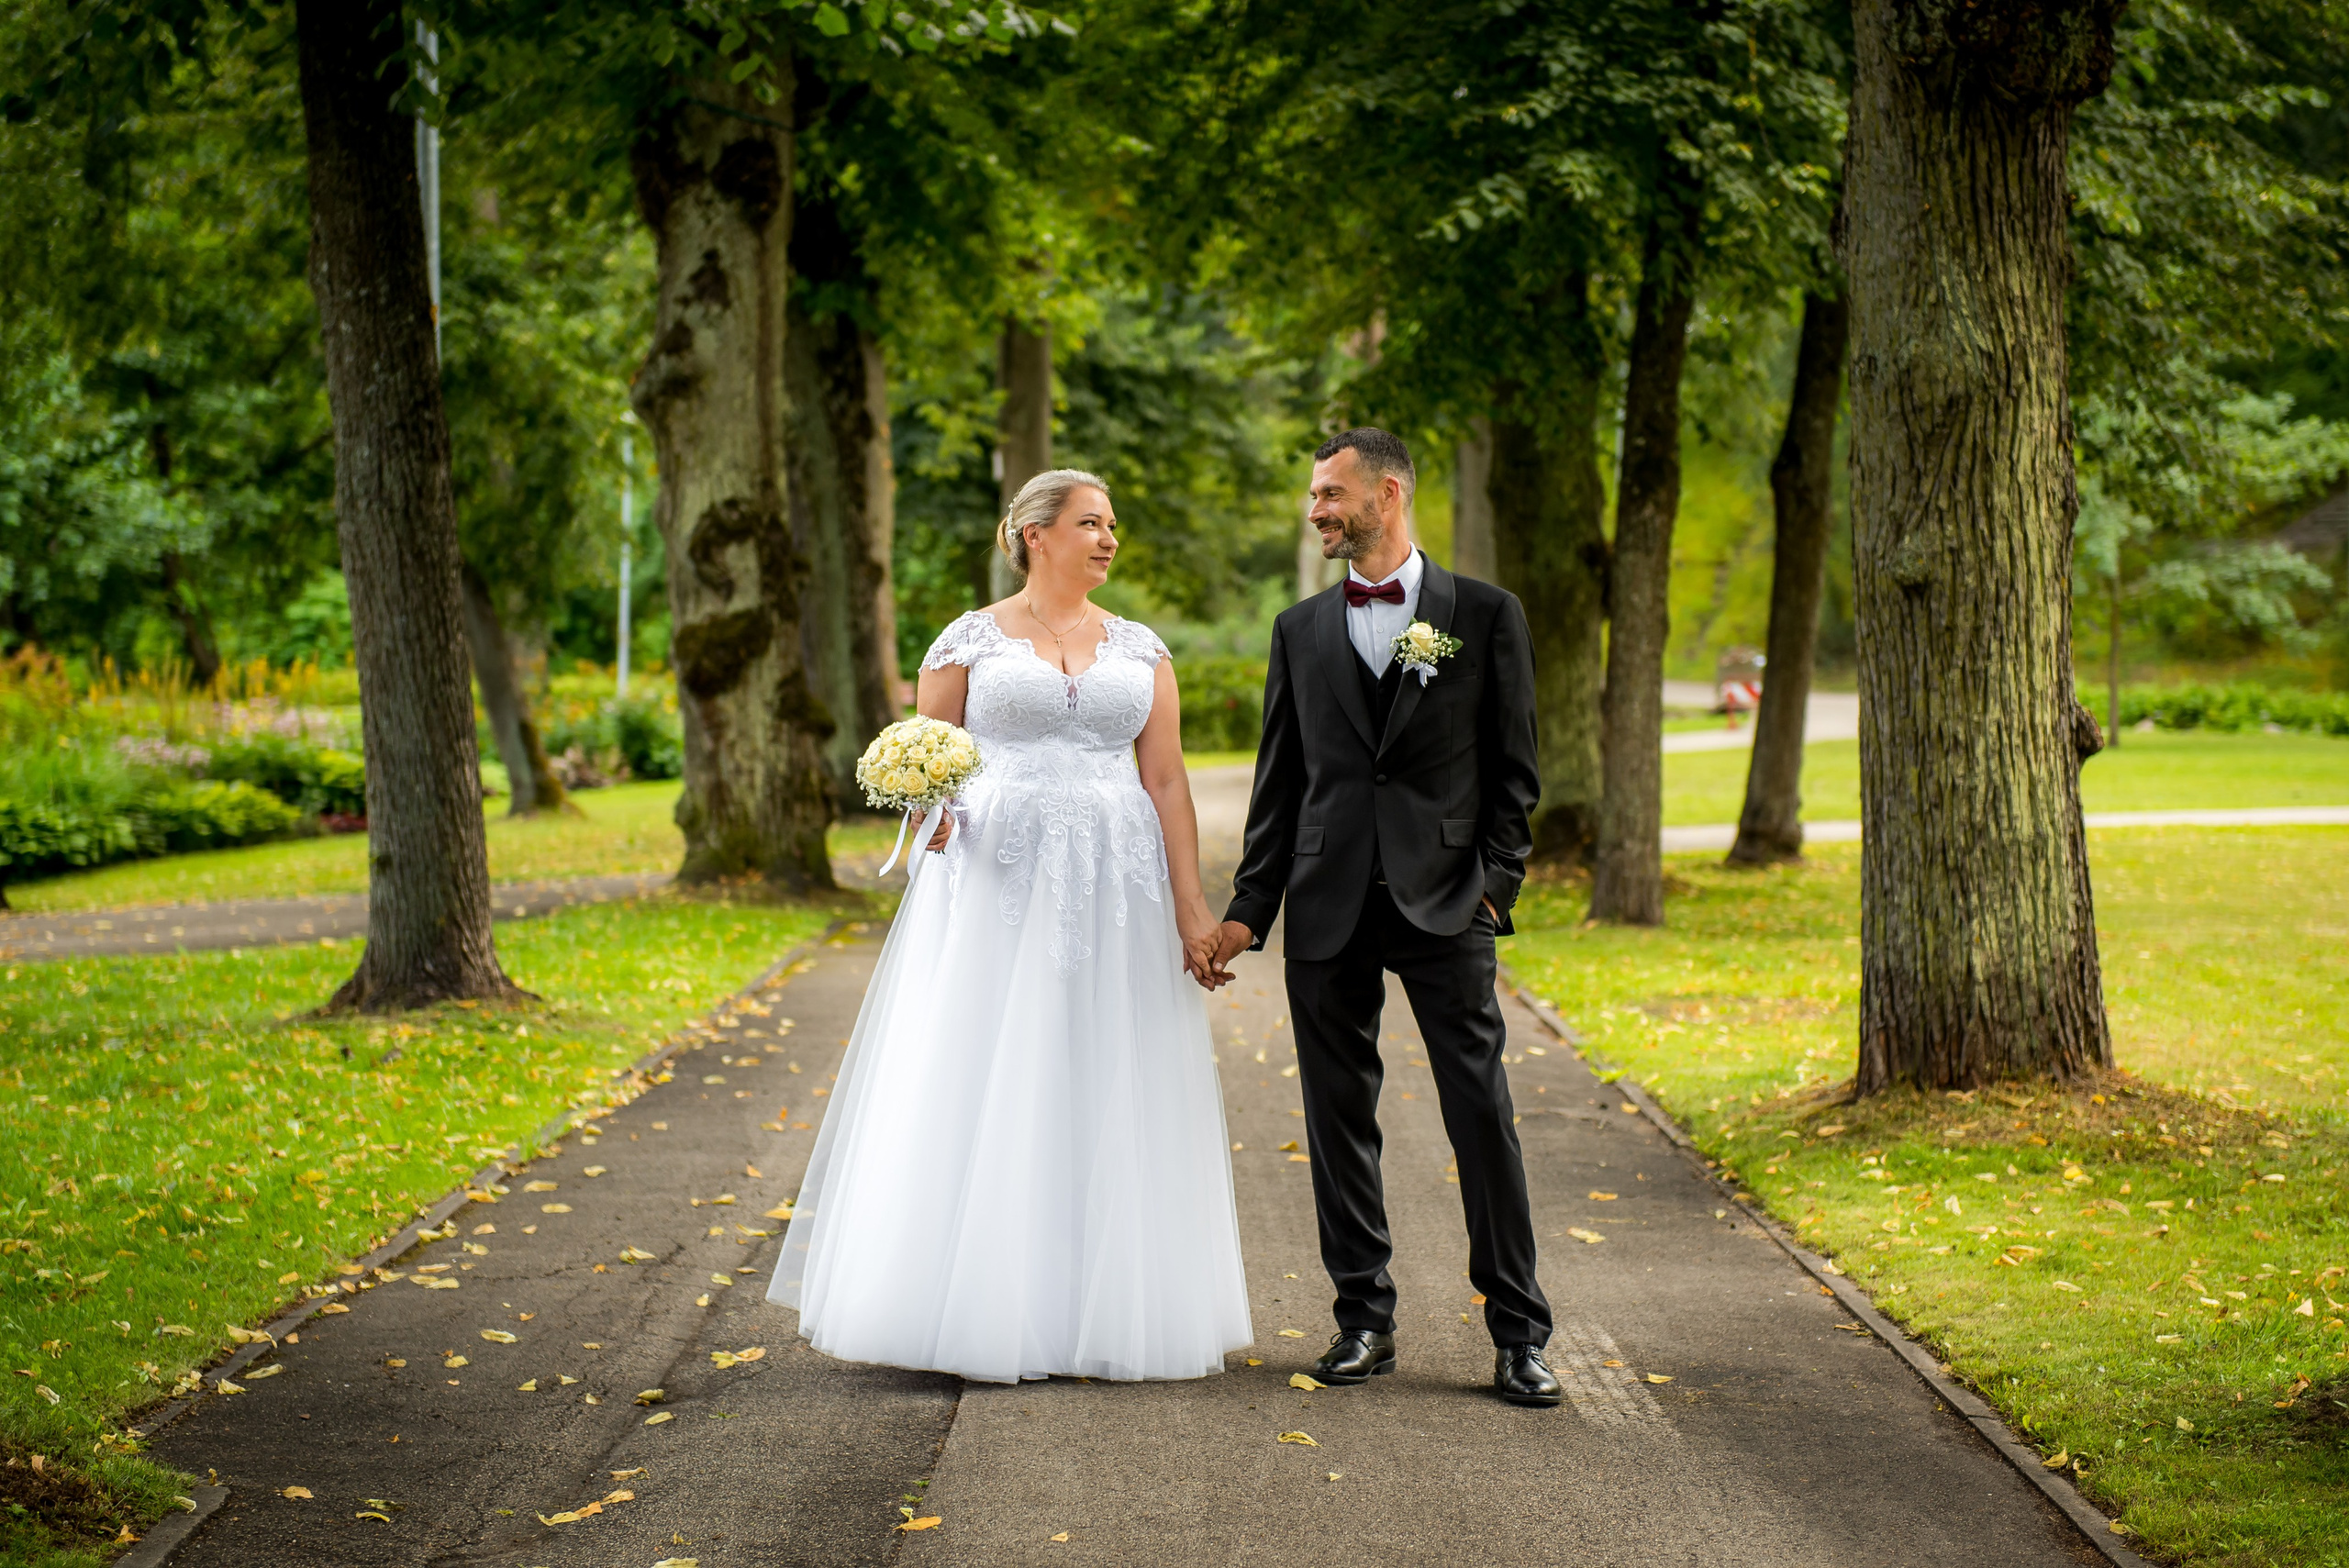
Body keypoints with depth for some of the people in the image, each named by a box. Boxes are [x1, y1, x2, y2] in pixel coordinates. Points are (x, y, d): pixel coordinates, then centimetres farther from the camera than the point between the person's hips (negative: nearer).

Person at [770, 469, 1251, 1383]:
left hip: (1112, 893, 2)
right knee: (986, 1089, -4)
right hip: (996, 883, -2)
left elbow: (1166, 780, 6)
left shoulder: (1140, 649, 12)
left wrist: (1190, 907, -1)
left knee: (1104, 1093, 2)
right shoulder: (970, 641, 5)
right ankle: (985, 1311, 2)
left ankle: (1103, 1316, 9)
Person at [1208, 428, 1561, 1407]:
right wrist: (1248, 910, 8)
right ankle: (1364, 1319, 16)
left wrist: (1495, 884, -6)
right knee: (1339, 1116, 5)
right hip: (1330, 910, 3)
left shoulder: (1486, 615, 4)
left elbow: (1514, 771, 4)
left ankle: (1518, 1335, 1)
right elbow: (1279, 781, 13)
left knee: (1482, 1113, -5)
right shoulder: (1300, 630, 12)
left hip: (1444, 903, -3)